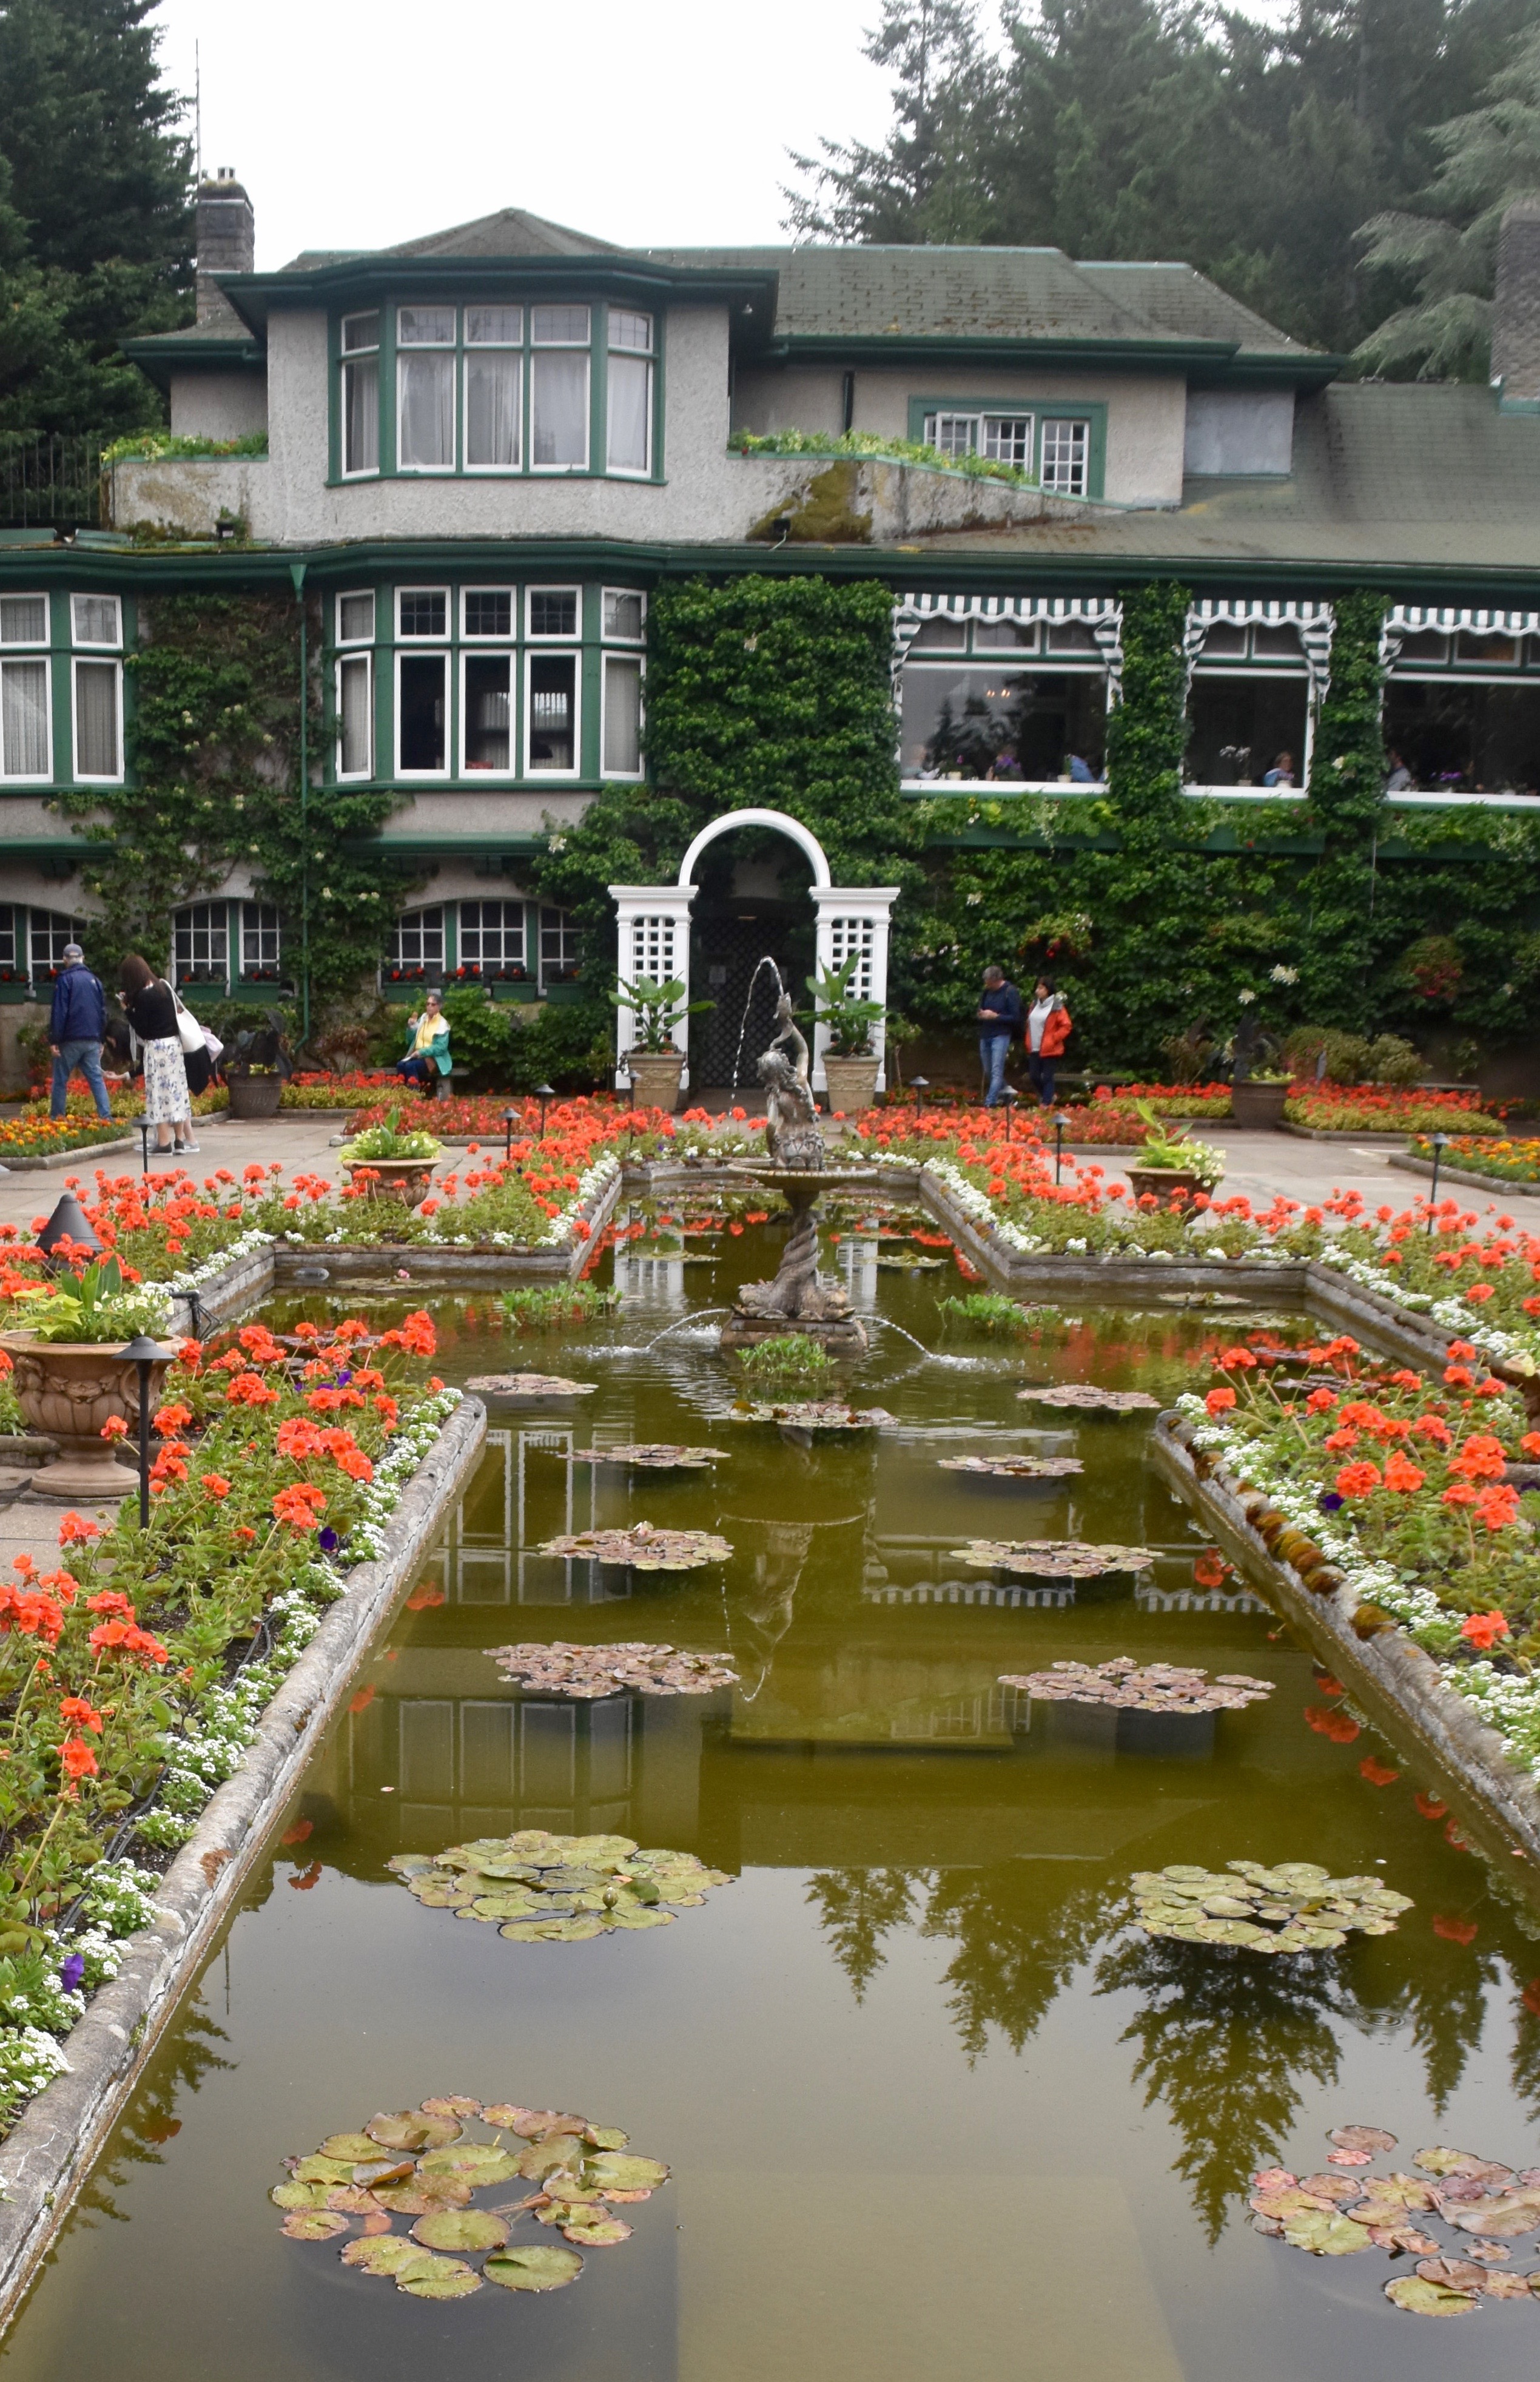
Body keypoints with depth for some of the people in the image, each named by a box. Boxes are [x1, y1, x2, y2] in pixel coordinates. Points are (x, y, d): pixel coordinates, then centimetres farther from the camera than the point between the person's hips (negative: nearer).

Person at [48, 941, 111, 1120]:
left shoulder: (66, 979, -6)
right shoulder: (95, 980, 12)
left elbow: (59, 1012, -11)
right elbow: (103, 1012, 14)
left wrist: (54, 1040, -10)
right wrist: (101, 1040, 19)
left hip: (71, 1040, -4)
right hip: (92, 1041, 4)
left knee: (60, 1081, 5)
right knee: (96, 1079, 3)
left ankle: (56, 1119, 8)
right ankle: (106, 1117, -8)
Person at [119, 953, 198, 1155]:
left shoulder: (142, 996, -15)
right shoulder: (164, 986, 6)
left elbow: (142, 1030, -13)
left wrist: (128, 1008, -5)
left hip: (156, 1047, -7)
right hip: (174, 1043, 7)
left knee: (159, 1092, -2)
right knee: (176, 1089, 9)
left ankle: (164, 1141, -1)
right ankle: (180, 1140, 12)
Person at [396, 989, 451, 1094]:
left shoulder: (442, 1024, -7)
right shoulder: (423, 1018, 12)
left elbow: (441, 1048, -16)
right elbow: (411, 1039, 18)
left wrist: (422, 1052, -22)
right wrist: (410, 1027, -2)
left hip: (434, 1059, -6)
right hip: (418, 1055, 6)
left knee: (410, 1066, -32)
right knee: (400, 1065, -25)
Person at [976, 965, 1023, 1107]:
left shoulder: (1010, 992, -10)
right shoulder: (987, 991, 9)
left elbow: (1015, 1018, -12)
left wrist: (995, 1016, -18)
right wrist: (981, 1015, -1)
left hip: (1000, 1036, -8)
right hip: (985, 1036, 8)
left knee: (996, 1072, -13)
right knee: (988, 1072, 12)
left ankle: (990, 1103, -20)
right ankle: (1005, 1094, 28)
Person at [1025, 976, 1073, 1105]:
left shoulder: (1057, 1007, -9)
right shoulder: (1035, 1005, 11)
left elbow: (1066, 1026, -10)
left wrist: (1053, 1039, -14)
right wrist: (1029, 1044, 11)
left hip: (1049, 1050, -6)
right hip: (1035, 1050, 6)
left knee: (1047, 1078, -3)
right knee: (1034, 1077, 7)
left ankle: (1046, 1105, 3)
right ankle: (1048, 1098, 27)